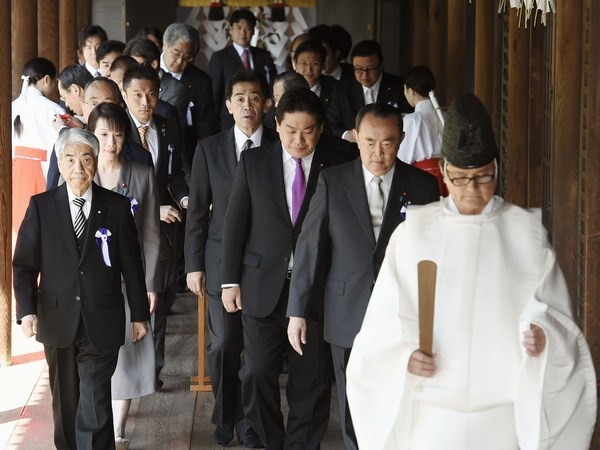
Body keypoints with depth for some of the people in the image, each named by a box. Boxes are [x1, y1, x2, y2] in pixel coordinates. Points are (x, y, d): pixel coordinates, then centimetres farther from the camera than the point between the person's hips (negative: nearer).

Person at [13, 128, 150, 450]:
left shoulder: (117, 207, 0)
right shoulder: (41, 206, 1)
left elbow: (132, 266, 5)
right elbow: (24, 264, 0)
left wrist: (139, 314, 8)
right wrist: (27, 311, -14)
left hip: (102, 323, -1)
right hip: (57, 322, 1)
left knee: (95, 403, -6)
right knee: (65, 400, 13)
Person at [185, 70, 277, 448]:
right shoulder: (209, 149, 4)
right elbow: (197, 211, 5)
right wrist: (194, 265, 2)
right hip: (222, 259, 1)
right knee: (224, 343, 3)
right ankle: (226, 415, 22)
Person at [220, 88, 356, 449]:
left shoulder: (338, 166, -2)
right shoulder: (253, 161, 2)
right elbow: (235, 223, 4)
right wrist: (230, 280, 0)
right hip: (264, 284, 1)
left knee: (312, 378, 6)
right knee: (258, 372, 2)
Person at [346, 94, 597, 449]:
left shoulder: (527, 232, 0)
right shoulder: (414, 232, 1)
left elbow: (554, 315, 1)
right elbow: (387, 321, 2)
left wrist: (543, 338, -20)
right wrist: (405, 355, -16)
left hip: (504, 413, 0)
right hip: (433, 413, 0)